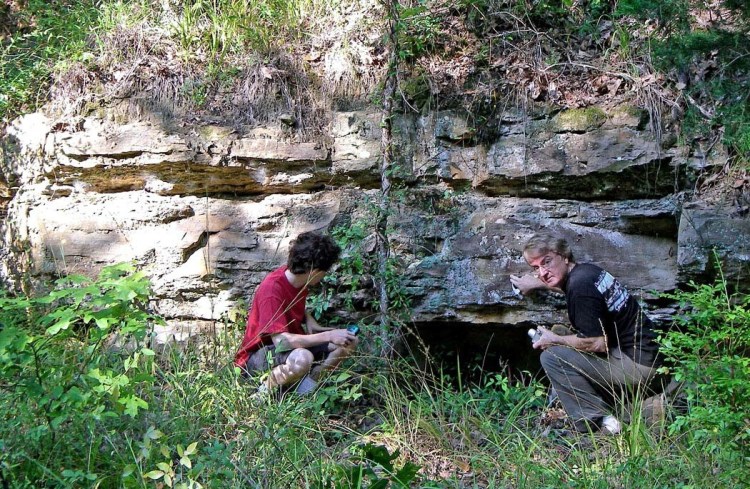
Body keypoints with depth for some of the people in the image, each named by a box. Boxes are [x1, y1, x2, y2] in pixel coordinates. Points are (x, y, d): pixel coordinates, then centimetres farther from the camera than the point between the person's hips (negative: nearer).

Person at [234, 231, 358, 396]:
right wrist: (328, 336, -29)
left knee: (348, 342, -6)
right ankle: (265, 391, -15)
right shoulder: (272, 289, -26)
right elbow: (280, 340, -33)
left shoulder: (301, 280, -1)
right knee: (302, 358, -40)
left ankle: (306, 383, -6)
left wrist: (310, 322, -1)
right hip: (256, 356, -8)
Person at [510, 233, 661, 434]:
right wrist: (538, 284, 44)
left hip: (636, 365, -10)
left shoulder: (580, 285, -21)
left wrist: (554, 340, -8)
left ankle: (598, 421, -8)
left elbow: (597, 343, -22)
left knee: (552, 356, -11)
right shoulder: (585, 270, 9)